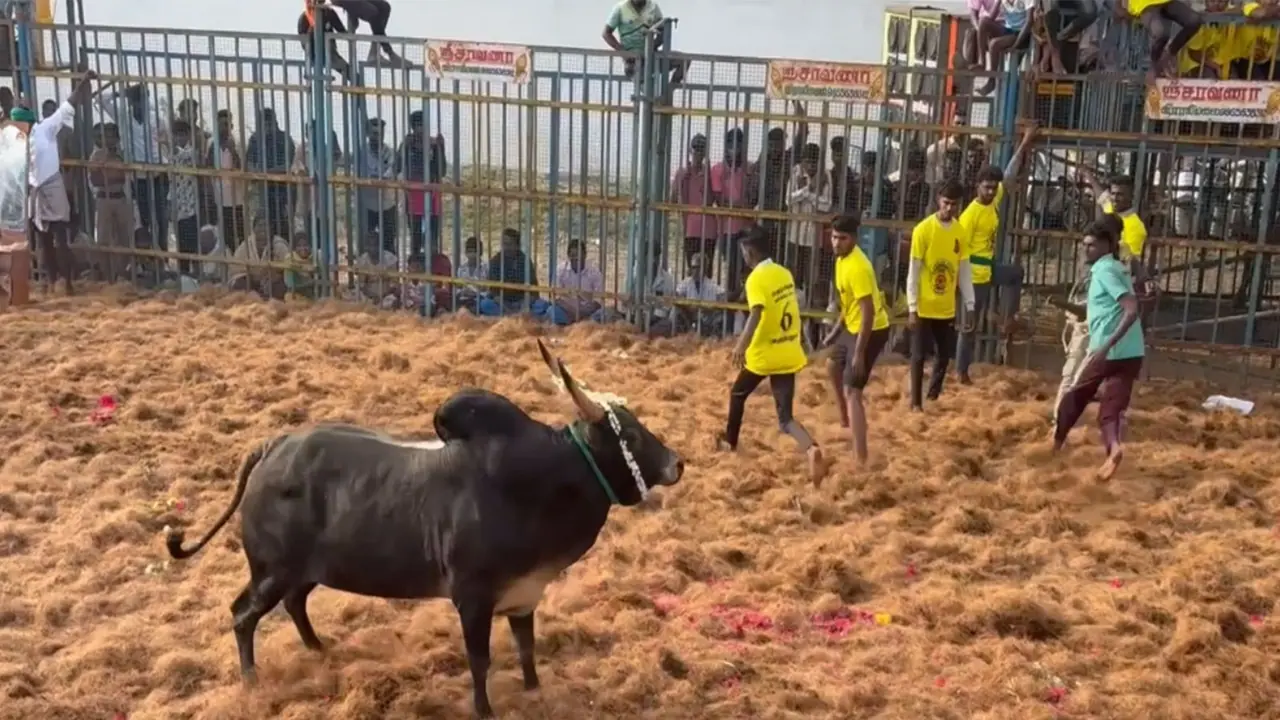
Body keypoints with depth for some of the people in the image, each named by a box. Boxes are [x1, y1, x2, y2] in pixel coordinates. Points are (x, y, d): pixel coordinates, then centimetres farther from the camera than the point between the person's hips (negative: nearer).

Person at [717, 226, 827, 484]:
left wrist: (742, 344, -38)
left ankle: (730, 440, 42)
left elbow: (756, 314, -29)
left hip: (763, 354, -6)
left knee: (738, 394, 24)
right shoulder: (785, 273, 9)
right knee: (785, 416, 0)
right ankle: (811, 448, -27)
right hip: (788, 355, 6)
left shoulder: (756, 279, -13)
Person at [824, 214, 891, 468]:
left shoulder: (857, 267, -27)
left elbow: (868, 312, -28)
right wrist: (835, 331, 23)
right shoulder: (842, 259, 4)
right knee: (835, 364, 31)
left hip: (870, 331, -10)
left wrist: (859, 354, -28)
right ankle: (845, 420, 52)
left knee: (852, 391, -13)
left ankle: (860, 461, -17)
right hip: (853, 327, 10)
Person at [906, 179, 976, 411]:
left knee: (944, 355, 11)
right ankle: (916, 402, 12)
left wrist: (969, 305, 6)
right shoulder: (923, 229, -12)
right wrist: (912, 308, -13)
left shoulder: (961, 232, 3)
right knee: (919, 356, 2)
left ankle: (934, 397, 27)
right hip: (924, 307, -5)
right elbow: (913, 272, -10)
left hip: (947, 308, 5)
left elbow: (965, 271, 9)